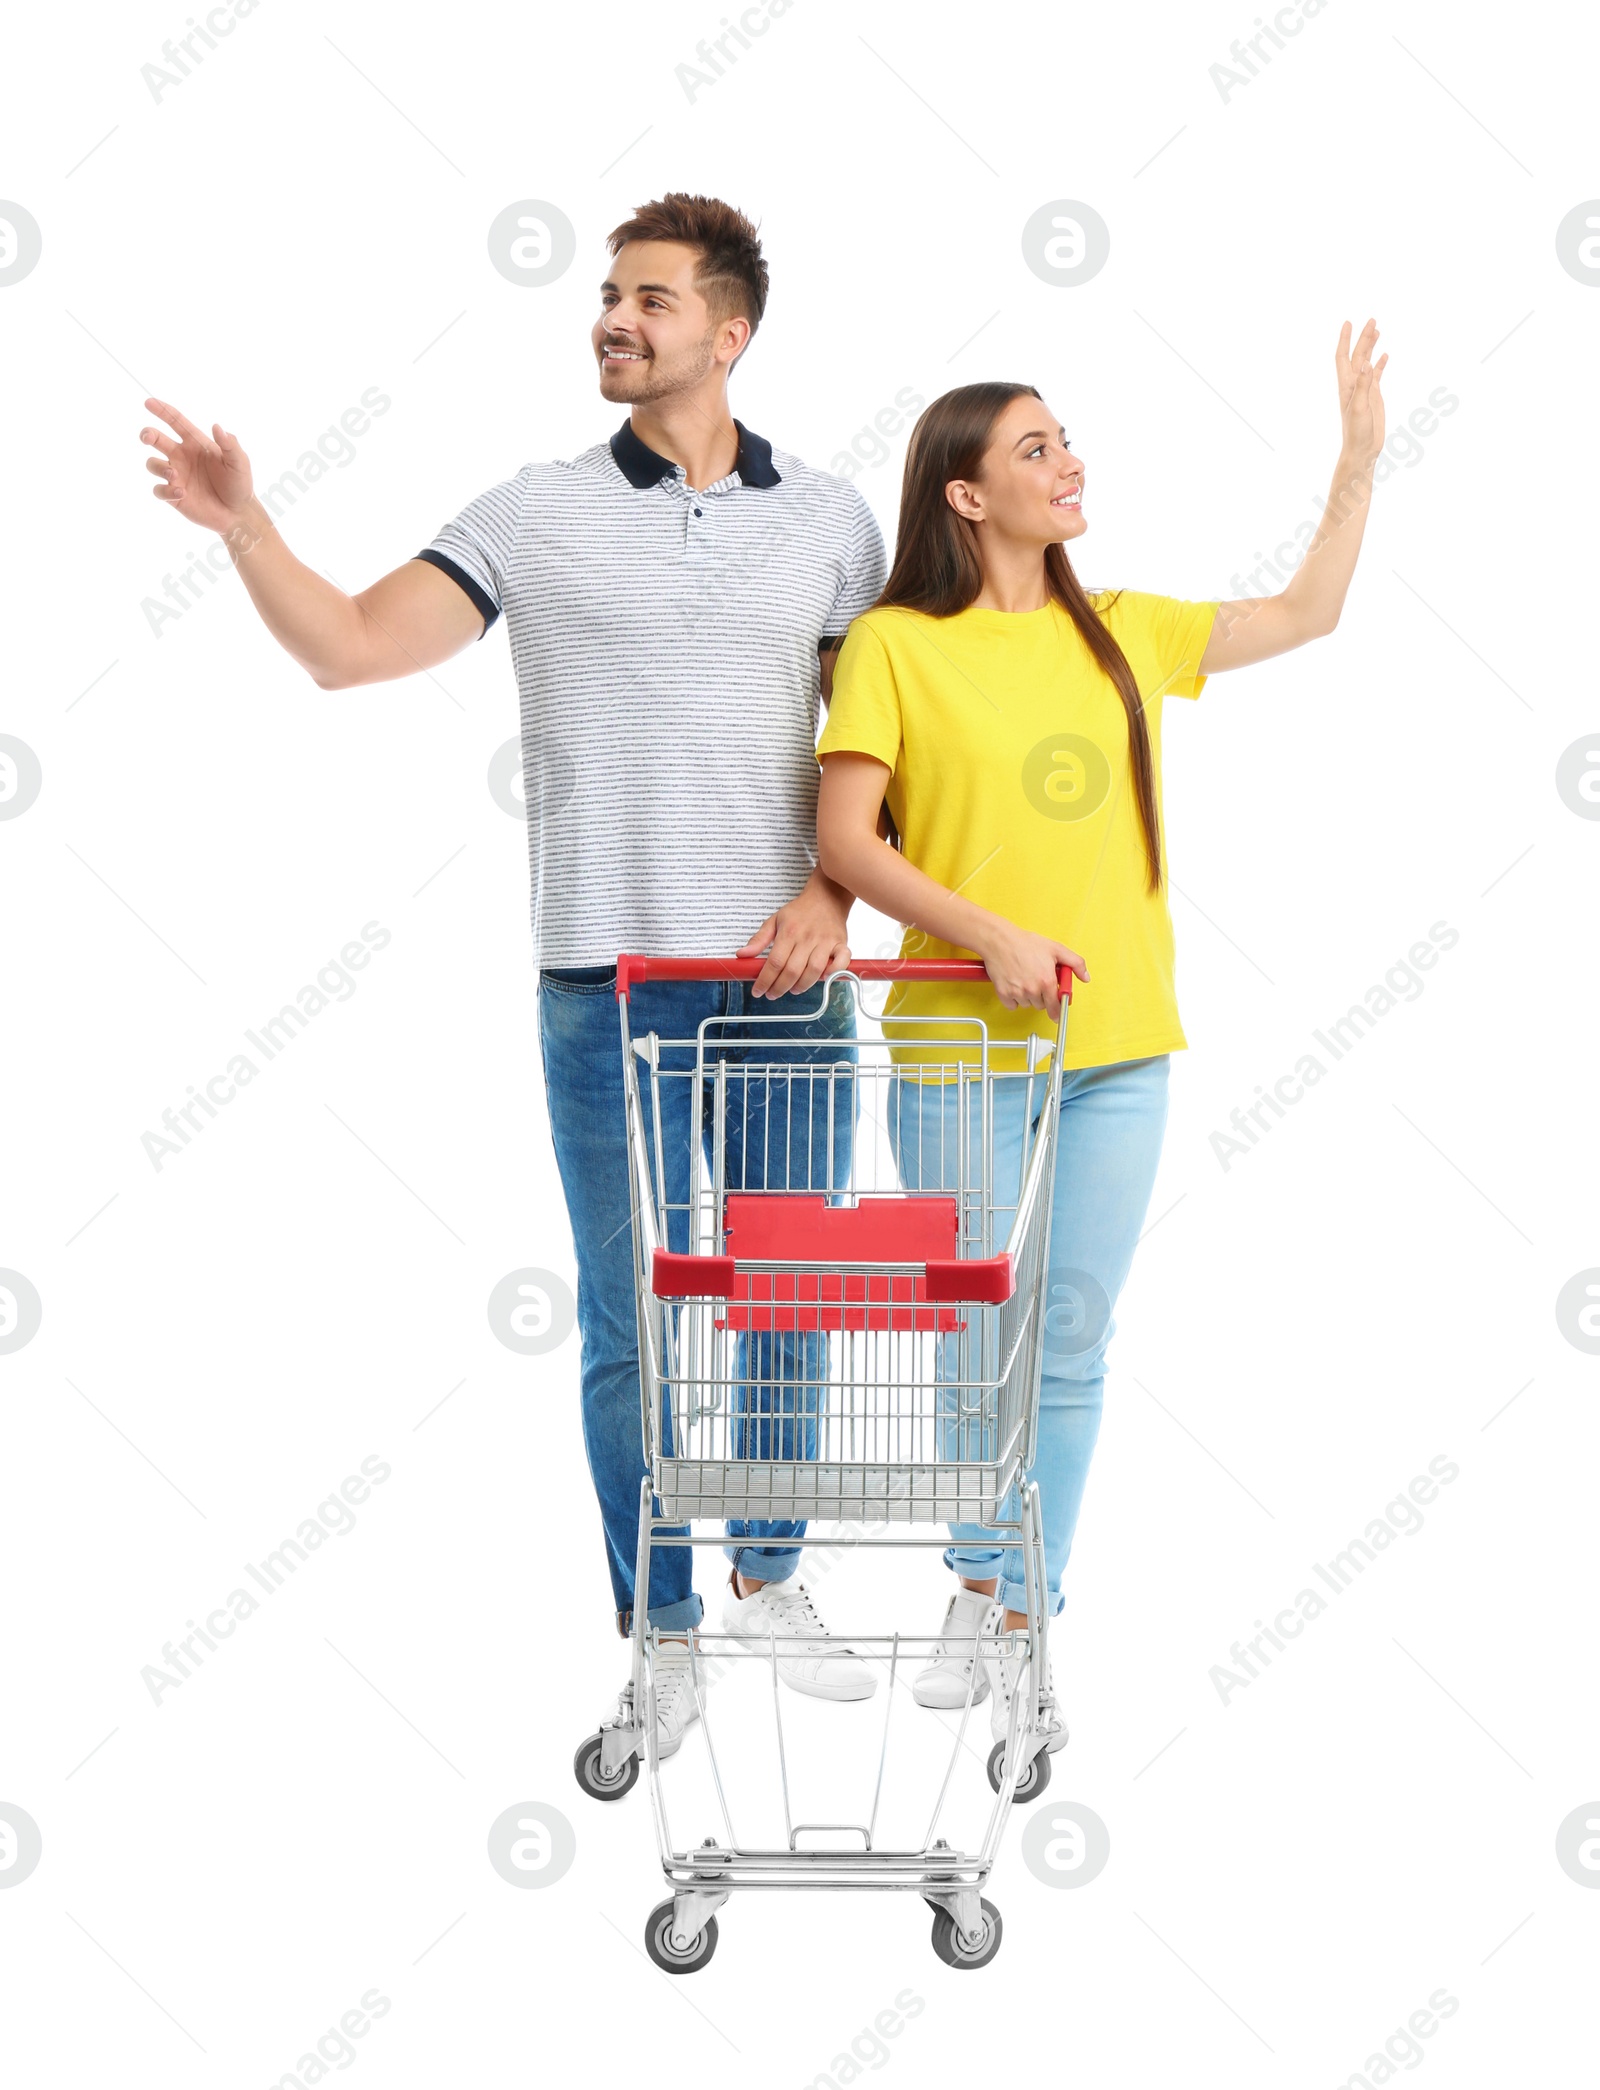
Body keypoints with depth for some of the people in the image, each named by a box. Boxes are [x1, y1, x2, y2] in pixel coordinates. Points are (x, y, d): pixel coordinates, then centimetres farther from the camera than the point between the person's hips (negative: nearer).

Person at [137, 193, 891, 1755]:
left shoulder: (827, 518, 7)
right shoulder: (536, 515, 1)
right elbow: (350, 647, -7)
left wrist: (834, 888, -5)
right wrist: (243, 526, -21)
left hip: (787, 980, 2)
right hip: (610, 983, -2)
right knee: (628, 1320, 3)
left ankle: (769, 1577, 32)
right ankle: (659, 1633, 16)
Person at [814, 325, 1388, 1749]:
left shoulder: (1120, 632, 10)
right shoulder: (896, 644, -5)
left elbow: (1307, 614, 18)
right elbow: (844, 841, -9)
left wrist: (1361, 454, 13)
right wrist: (992, 935, -18)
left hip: (1117, 1047, 4)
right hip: (961, 1049, -4)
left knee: (1073, 1342, 6)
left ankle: (1028, 1626, 15)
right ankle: (982, 1595, 26)